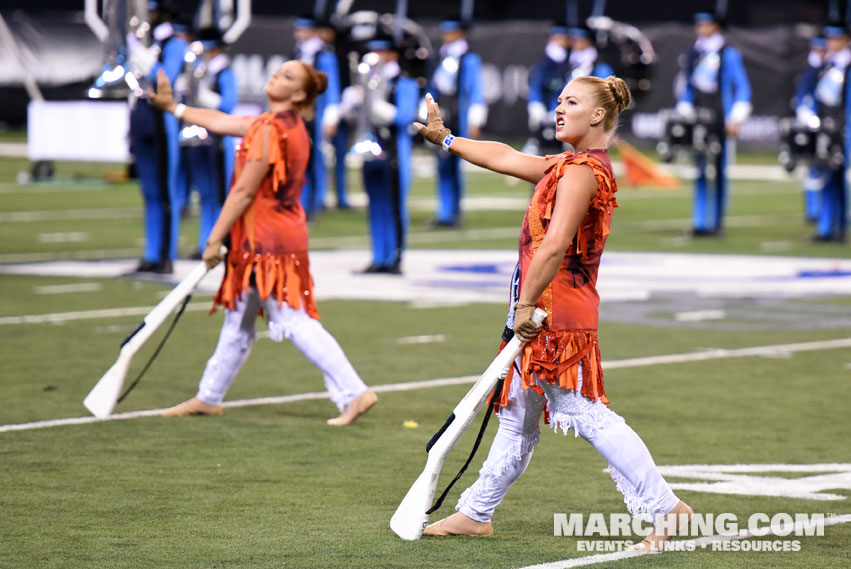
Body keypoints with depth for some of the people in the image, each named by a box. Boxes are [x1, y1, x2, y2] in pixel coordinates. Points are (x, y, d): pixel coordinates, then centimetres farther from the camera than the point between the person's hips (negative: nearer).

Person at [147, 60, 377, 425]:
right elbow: (221, 122, 22)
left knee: (293, 321, -11)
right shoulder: (287, 125, 11)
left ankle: (354, 393, -14)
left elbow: (244, 191, -18)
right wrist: (173, 108, 28)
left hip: (269, 240, -10)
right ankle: (209, 397, 30)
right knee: (237, 322, 19)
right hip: (261, 241, 10)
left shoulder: (272, 130, -19)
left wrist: (215, 238, -13)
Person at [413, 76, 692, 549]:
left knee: (587, 414, -12)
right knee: (519, 417, 17)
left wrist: (526, 304, -22)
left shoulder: (584, 170, -15)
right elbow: (507, 158, 27)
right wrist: (446, 139, 32)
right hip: (544, 315, 10)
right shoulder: (568, 166, 16)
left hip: (559, 314, -10)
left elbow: (555, 246, -23)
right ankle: (477, 513, 26)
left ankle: (663, 507, -12)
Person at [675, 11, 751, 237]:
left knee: (718, 170, 0)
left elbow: (742, 88, -4)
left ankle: (717, 221, 7)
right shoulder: (693, 55, 13)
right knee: (701, 171, -1)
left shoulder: (729, 55, -2)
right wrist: (684, 114, 7)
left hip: (720, 122, -4)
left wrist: (736, 118, -12)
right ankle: (701, 222, -2)